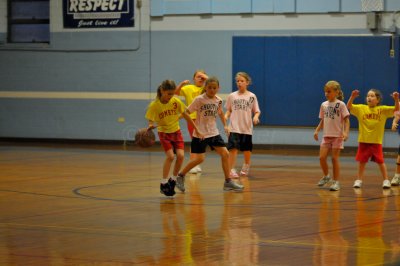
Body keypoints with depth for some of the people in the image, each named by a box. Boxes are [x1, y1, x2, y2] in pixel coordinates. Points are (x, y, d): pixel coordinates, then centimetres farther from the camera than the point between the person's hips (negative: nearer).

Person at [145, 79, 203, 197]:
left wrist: (197, 130, 2)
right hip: (163, 133, -3)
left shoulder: (176, 101, -12)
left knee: (180, 155, -14)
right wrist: (151, 126, -33)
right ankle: (163, 183, -7)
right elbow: (151, 121, -9)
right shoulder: (154, 105, -18)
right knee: (170, 156, -21)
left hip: (176, 131, 3)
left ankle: (173, 180, 7)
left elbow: (186, 115, -1)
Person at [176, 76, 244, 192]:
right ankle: (180, 176, 12)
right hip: (200, 134, -6)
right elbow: (187, 112, -13)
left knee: (225, 154, -1)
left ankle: (228, 182, 8)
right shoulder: (199, 100, -14)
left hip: (214, 132, 6)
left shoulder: (218, 100, 3)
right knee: (199, 158, -8)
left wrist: (225, 125, 15)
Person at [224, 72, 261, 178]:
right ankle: (232, 170, -10)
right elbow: (229, 110, 12)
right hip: (234, 127, -1)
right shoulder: (232, 96, 4)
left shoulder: (252, 96, 1)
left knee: (247, 149, 9)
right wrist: (226, 116, -8)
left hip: (247, 128, 1)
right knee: (233, 148, -13)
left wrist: (256, 117, -16)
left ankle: (246, 167, 34)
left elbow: (256, 111, 5)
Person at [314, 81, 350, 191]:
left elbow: (346, 120, -9)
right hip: (326, 135, 4)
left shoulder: (341, 104, -7)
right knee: (322, 157, -5)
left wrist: (346, 132, -22)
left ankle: (336, 181, 9)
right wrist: (317, 130, 1)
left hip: (337, 136, -4)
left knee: (335, 158, -2)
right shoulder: (324, 105, 7)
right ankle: (326, 176, 20)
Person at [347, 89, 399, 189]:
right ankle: (359, 180, 22)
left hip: (376, 141, -2)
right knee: (362, 161, 9)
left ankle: (386, 180, 14)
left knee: (380, 161, 4)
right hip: (363, 140, 2)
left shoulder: (382, 109, -3)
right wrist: (352, 97, -25)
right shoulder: (361, 108, 0)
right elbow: (349, 106, -9)